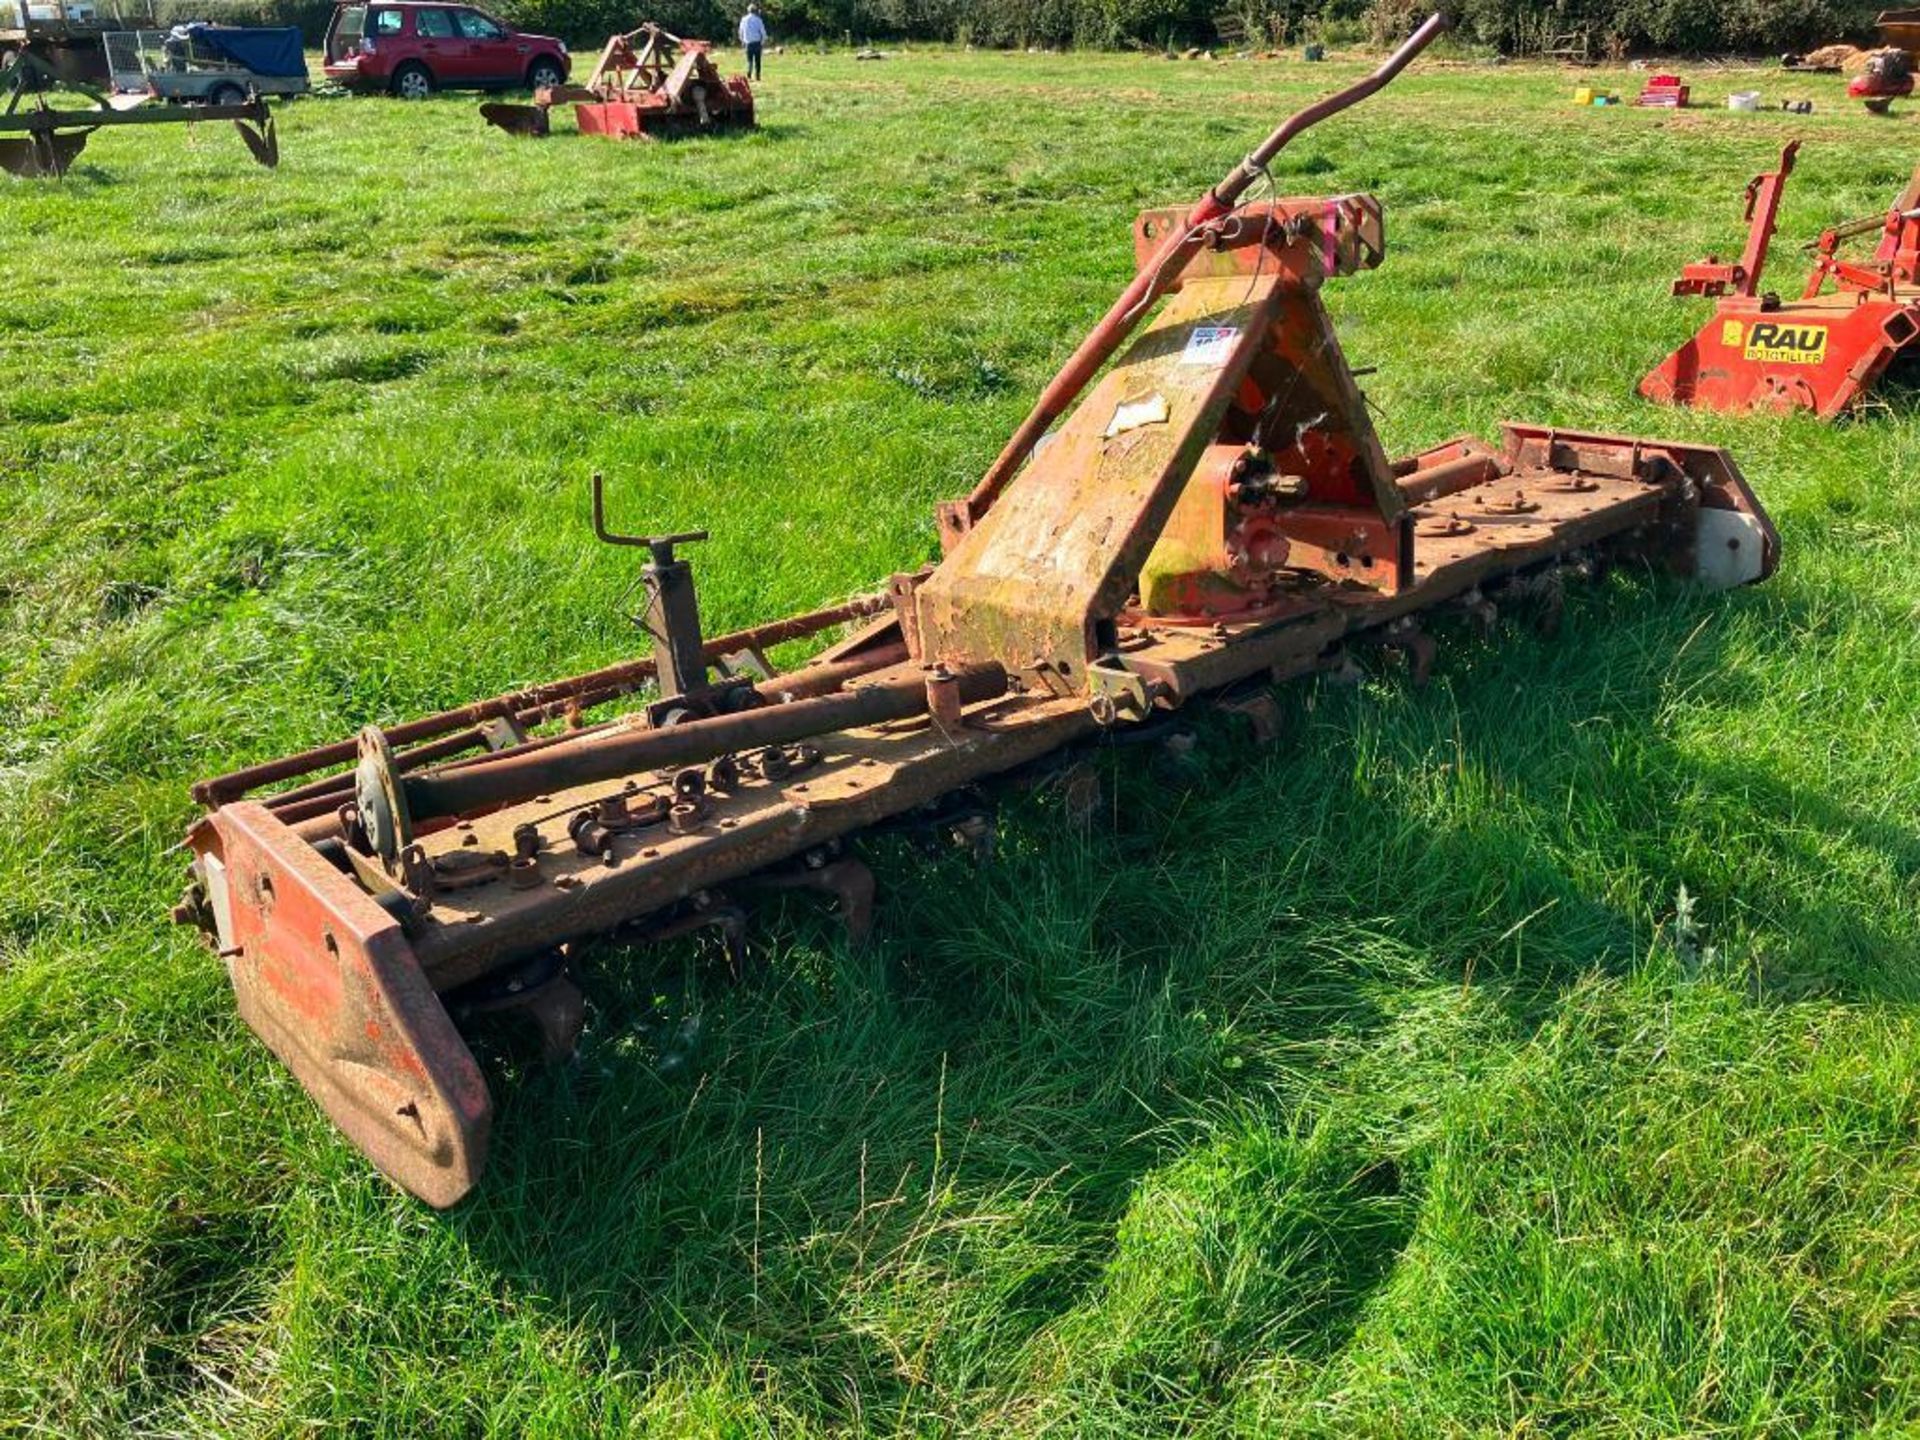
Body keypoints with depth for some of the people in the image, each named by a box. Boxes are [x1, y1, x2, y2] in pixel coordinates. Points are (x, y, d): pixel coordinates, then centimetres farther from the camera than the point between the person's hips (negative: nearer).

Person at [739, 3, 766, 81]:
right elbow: (763, 32, -5)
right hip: (757, 42, -2)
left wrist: (742, 40, 21)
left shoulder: (743, 19, 2)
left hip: (748, 43, 2)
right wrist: (763, 42, 5)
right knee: (757, 60, 7)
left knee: (749, 60, 6)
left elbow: (741, 31, 9)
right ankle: (757, 76, 6)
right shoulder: (758, 20, -5)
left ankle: (749, 75, -12)